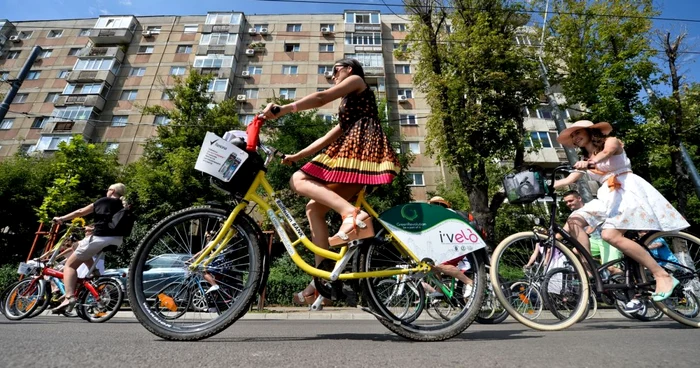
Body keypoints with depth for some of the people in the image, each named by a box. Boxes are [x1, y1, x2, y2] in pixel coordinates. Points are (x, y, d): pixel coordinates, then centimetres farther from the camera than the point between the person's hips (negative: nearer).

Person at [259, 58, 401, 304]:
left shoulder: (356, 80, 15)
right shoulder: (347, 106, 38)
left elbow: (321, 98, -4)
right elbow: (327, 138, 31)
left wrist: (283, 109, -10)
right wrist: (296, 156, 27)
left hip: (362, 147, -8)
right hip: (356, 156, 8)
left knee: (299, 180, -18)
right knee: (314, 208, 2)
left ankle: (351, 213, -37)